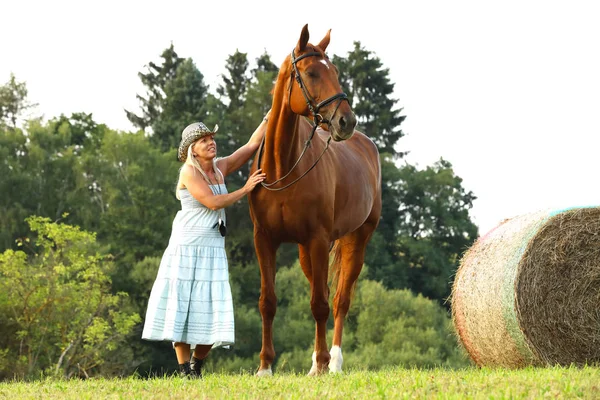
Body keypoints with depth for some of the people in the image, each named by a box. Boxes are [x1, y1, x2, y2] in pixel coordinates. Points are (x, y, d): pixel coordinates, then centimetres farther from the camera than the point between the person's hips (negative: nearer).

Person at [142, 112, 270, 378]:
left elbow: (252, 145, 8)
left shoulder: (220, 168, 9)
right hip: (186, 248, -6)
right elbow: (213, 202, -18)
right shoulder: (189, 172, -10)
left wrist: (269, 117, 1)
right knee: (182, 307, -2)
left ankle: (197, 367, 13)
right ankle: (185, 370, 5)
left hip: (213, 250, 6)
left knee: (213, 312, 0)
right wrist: (246, 189, -9)